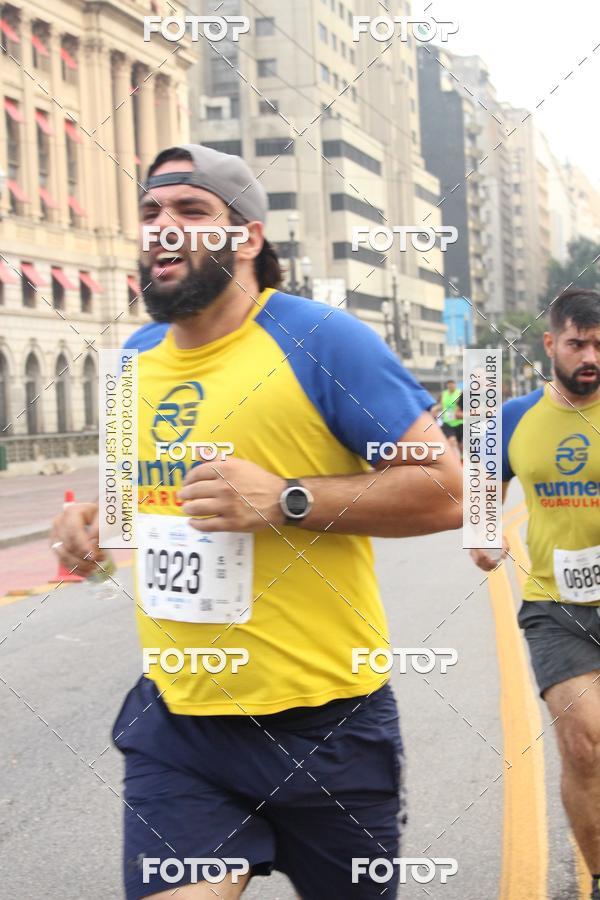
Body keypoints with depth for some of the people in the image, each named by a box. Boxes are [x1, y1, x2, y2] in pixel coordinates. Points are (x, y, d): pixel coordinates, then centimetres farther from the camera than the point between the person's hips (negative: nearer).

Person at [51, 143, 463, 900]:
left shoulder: (319, 340, -11)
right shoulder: (136, 357, 8)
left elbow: (444, 491, -13)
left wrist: (286, 500, -23)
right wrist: (98, 519, 5)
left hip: (323, 723, -4)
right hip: (175, 718, 4)